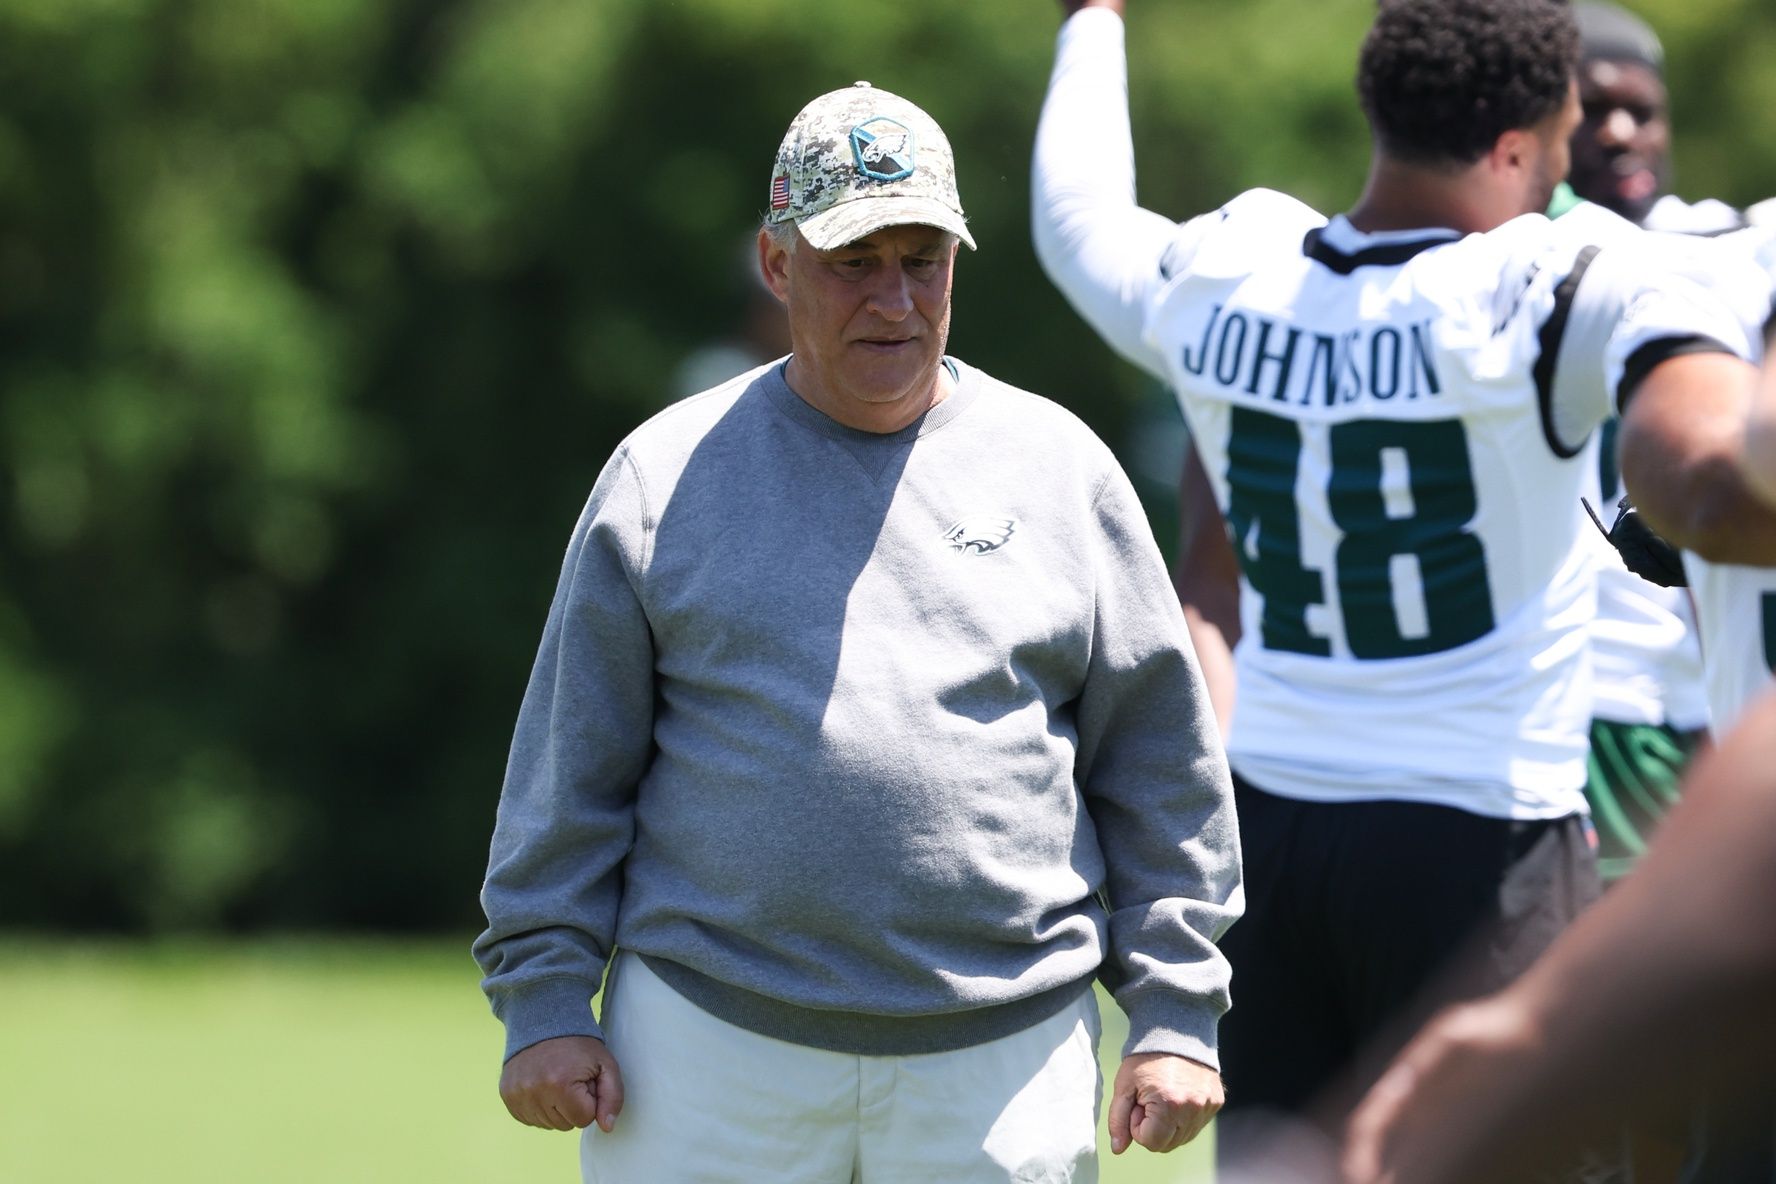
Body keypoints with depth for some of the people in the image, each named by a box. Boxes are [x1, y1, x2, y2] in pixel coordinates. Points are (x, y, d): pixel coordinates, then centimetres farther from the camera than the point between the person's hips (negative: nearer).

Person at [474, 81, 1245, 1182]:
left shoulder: (1060, 467, 8)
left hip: (1002, 1055, 1)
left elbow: (1161, 768, 10)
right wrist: (546, 1003, -1)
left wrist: (1176, 1017, 4)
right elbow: (573, 767, 6)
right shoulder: (667, 475, 6)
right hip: (715, 1045, -1)